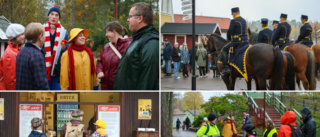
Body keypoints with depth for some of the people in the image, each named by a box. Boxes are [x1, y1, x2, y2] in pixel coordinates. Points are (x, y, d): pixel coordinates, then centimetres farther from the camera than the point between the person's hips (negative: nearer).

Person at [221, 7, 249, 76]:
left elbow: (229, 31, -11)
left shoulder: (234, 21, -10)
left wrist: (229, 39, 10)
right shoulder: (244, 21, 16)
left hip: (236, 41, -8)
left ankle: (226, 68, -12)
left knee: (224, 50, 0)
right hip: (245, 41, 8)